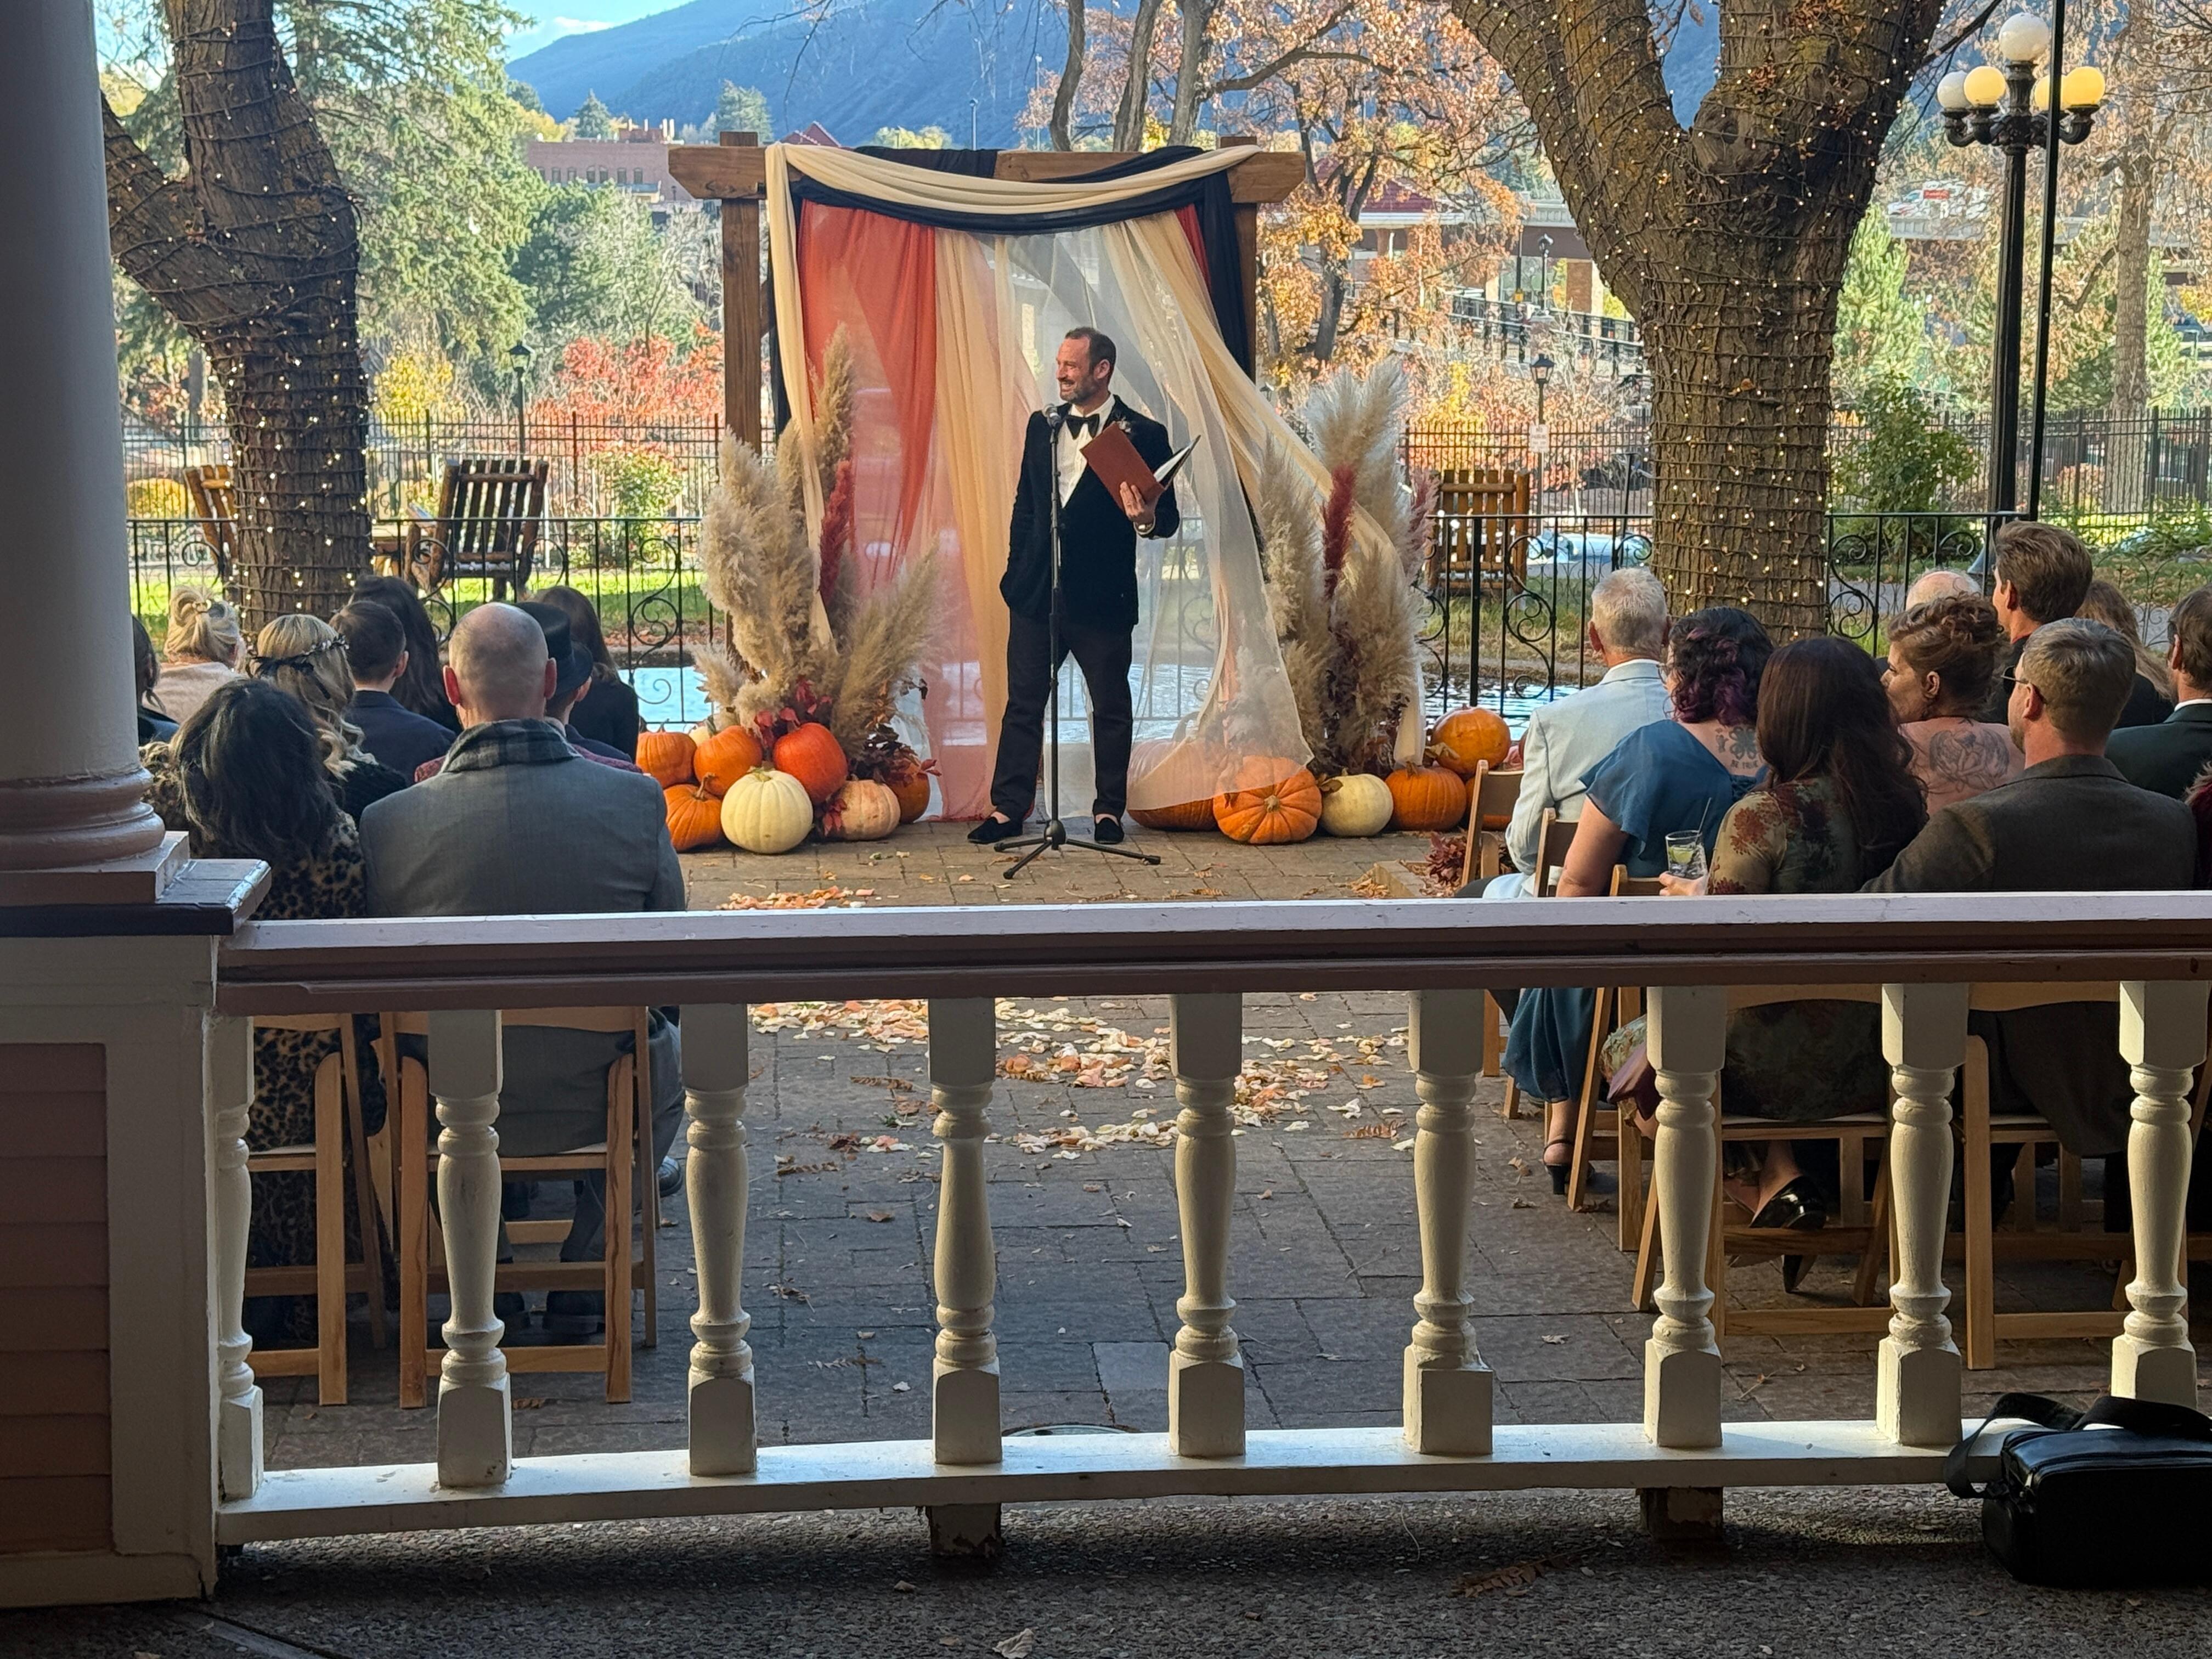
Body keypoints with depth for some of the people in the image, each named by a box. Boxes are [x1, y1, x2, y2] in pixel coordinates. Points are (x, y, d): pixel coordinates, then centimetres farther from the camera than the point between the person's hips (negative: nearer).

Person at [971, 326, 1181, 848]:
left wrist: (1147, 520, -26)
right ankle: (1008, 809, 11)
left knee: (1111, 707, 7)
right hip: (1037, 590, 4)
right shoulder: (1042, 425, 10)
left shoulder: (1143, 434, -4)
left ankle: (1109, 810, 18)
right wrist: (1015, 571, 11)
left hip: (1102, 596, -4)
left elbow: (1169, 519, -4)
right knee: (1023, 703, 6)